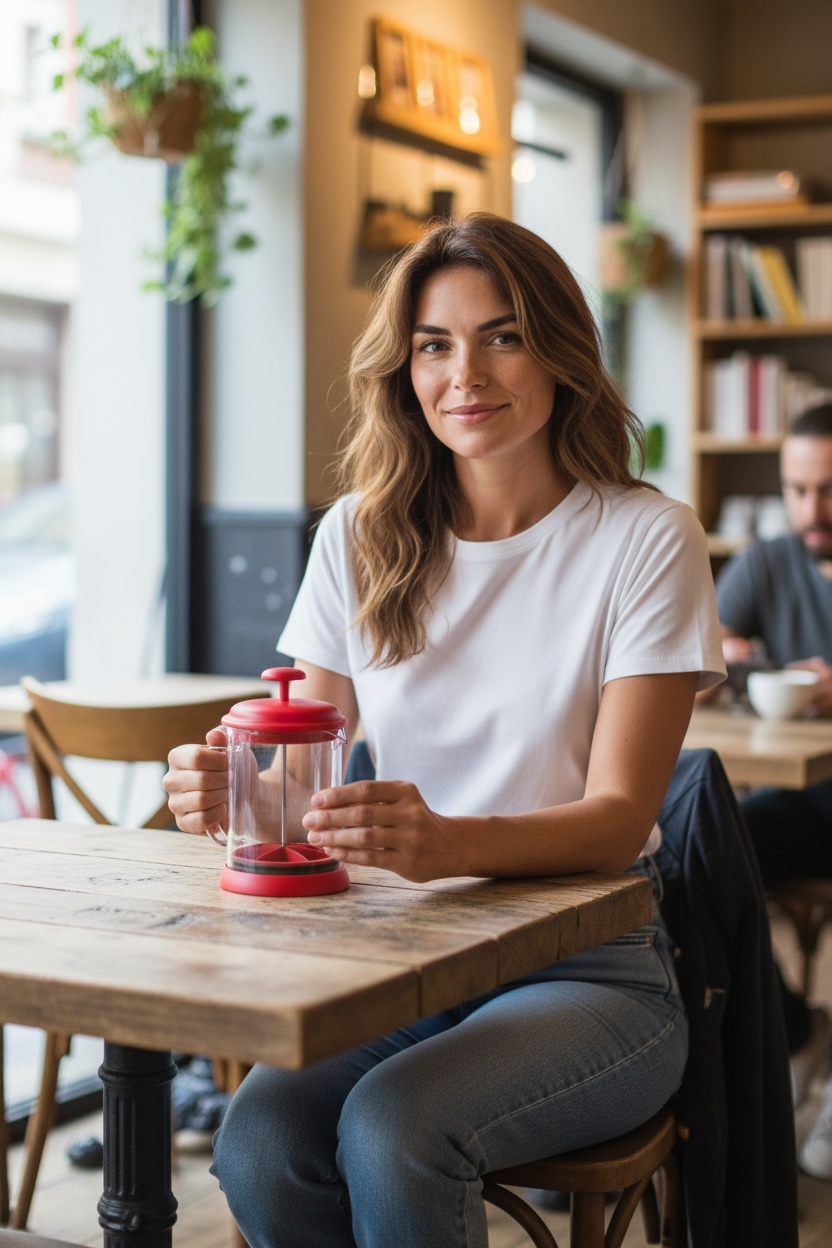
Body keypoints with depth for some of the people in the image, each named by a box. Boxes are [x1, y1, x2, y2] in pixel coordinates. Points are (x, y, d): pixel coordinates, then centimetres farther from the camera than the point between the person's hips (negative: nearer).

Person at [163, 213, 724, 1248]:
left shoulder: (646, 539, -6)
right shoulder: (361, 537, 6)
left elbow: (621, 815, -13)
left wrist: (448, 842, -33)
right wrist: (235, 788, -18)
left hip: (587, 973, -3)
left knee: (393, 1129, -31)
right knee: (260, 1142, -26)